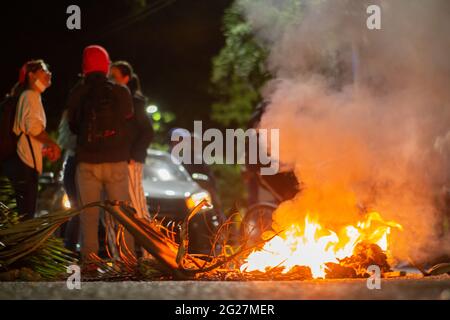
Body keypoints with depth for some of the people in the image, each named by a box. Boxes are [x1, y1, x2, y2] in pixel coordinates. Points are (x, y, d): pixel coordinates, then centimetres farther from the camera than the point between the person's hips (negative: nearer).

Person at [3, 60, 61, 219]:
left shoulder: (27, 96, 24)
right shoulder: (31, 95, -7)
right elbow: (33, 125, -21)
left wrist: (43, 149, 21)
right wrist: (53, 144, -11)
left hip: (20, 162, 10)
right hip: (25, 163, -10)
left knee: (24, 213, 11)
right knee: (26, 214, -11)